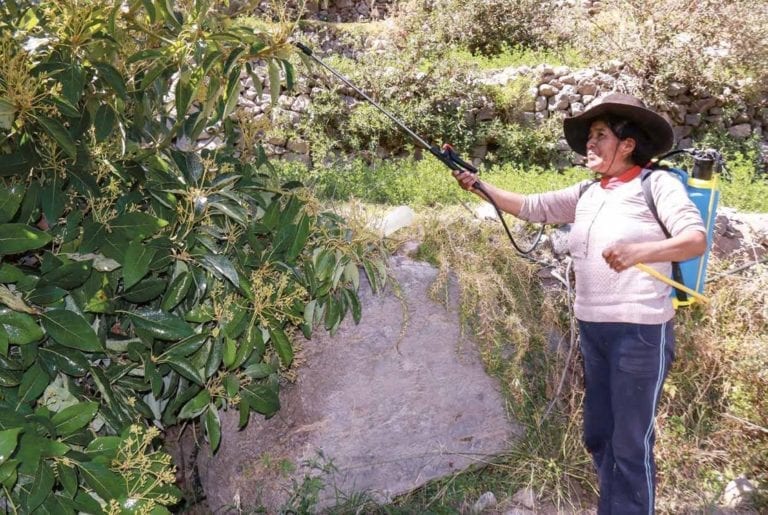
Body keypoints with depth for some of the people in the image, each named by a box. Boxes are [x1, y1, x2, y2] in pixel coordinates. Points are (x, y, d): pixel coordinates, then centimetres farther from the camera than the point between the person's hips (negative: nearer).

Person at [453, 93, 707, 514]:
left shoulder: (658, 184, -6)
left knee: (631, 443, -1)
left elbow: (696, 239, -16)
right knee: (597, 435, 16)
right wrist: (479, 186, 0)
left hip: (640, 329, -7)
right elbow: (530, 207, 12)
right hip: (591, 328, 7)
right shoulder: (586, 194, 12)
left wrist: (638, 250, -33)